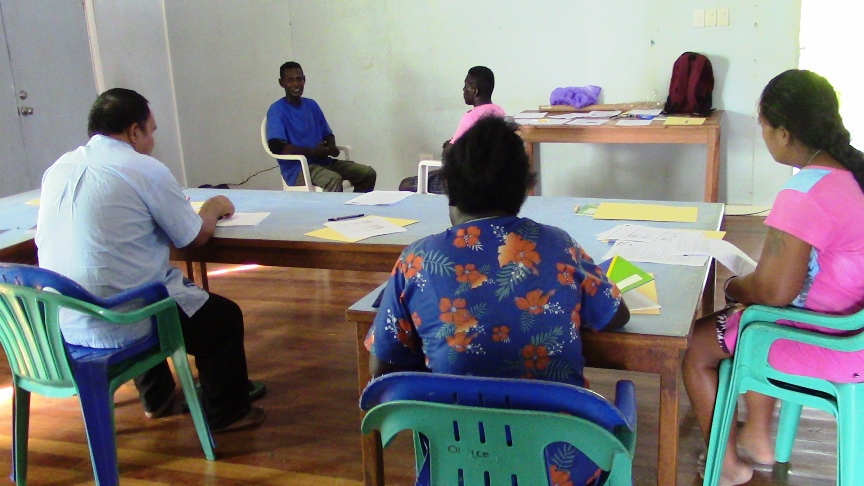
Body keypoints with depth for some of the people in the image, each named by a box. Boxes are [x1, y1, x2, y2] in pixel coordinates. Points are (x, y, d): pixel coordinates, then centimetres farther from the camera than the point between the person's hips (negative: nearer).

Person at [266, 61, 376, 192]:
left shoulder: (312, 105, 16)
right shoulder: (277, 110, -5)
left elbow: (327, 133, 23)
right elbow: (276, 146, -18)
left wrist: (331, 147, -3)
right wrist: (313, 151, -18)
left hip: (323, 161, 7)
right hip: (297, 168, -7)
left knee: (368, 173, -7)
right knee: (334, 180, -36)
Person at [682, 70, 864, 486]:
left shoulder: (804, 196, -30)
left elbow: (772, 291, -30)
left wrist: (734, 287, -8)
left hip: (828, 348, -9)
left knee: (694, 349, 7)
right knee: (727, 323, 28)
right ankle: (758, 437, 37)